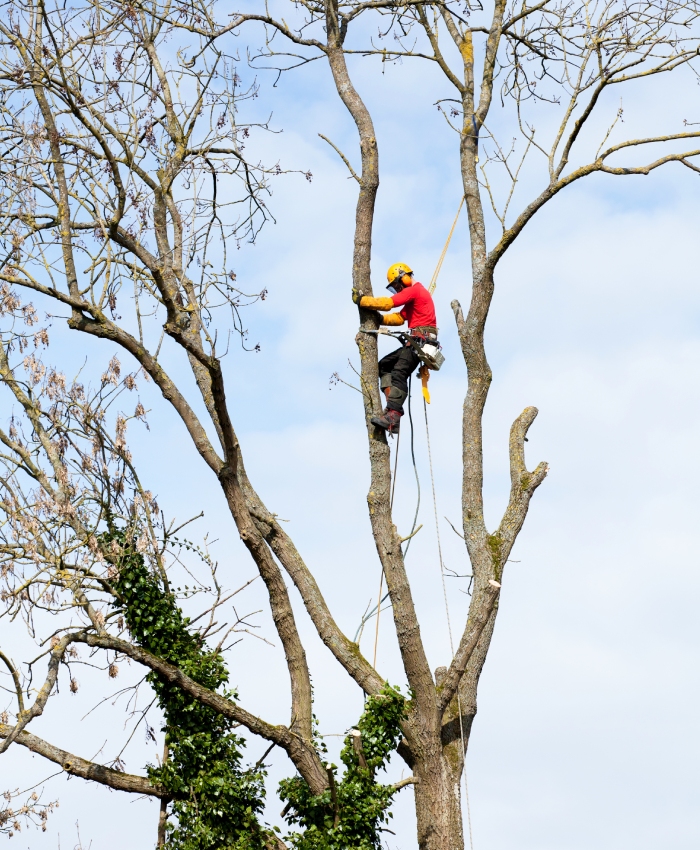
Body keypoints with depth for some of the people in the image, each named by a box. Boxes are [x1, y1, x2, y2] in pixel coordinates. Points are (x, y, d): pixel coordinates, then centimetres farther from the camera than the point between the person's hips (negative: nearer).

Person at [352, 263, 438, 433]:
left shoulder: (413, 290, -6)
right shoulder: (415, 293, 27)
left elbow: (387, 303, -14)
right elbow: (399, 318, 25)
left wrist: (361, 300, -6)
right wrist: (379, 319, 12)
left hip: (421, 339, -11)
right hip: (415, 342, 11)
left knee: (399, 374, -23)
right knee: (384, 365, 10)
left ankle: (393, 417, -35)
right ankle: (393, 405, -8)